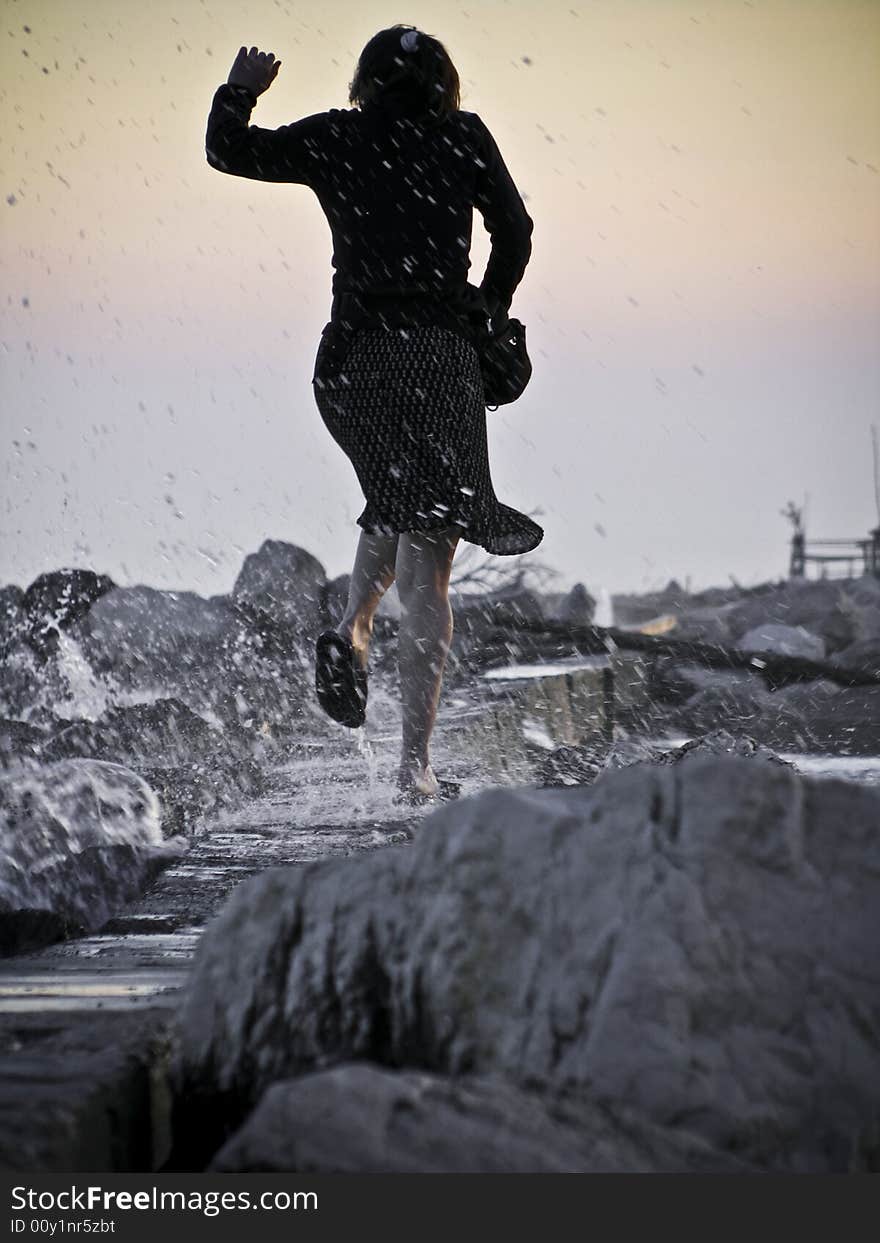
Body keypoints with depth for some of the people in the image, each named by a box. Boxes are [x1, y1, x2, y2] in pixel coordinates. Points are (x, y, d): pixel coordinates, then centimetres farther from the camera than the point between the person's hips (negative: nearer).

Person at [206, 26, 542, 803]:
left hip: (349, 361, 3)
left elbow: (229, 150, 16)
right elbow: (514, 232, 9)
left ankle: (353, 630, 6)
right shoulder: (464, 139, 4)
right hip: (437, 357, -3)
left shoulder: (334, 141, 7)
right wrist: (489, 315, 25)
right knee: (427, 569, -4)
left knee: (397, 504, 32)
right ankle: (416, 762, -12)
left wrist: (239, 91, 35)